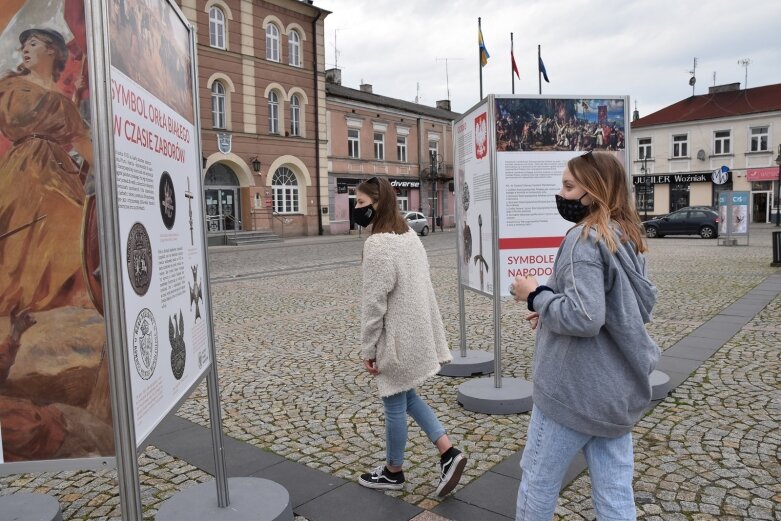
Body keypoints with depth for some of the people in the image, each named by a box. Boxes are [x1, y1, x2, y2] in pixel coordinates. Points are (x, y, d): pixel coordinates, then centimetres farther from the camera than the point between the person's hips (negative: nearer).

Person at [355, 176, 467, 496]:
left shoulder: (378, 244, -21)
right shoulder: (410, 236, 7)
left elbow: (374, 302, -21)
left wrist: (368, 349, -12)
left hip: (395, 339, -9)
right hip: (416, 333, 9)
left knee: (395, 406, 9)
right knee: (408, 397, 22)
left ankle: (393, 473, 28)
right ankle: (449, 453, 19)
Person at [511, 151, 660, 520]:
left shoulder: (585, 240, -19)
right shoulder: (628, 239, 8)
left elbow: (583, 317, -29)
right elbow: (644, 303, 16)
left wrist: (536, 296, -12)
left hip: (574, 389, -9)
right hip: (619, 388, 9)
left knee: (538, 479, 12)